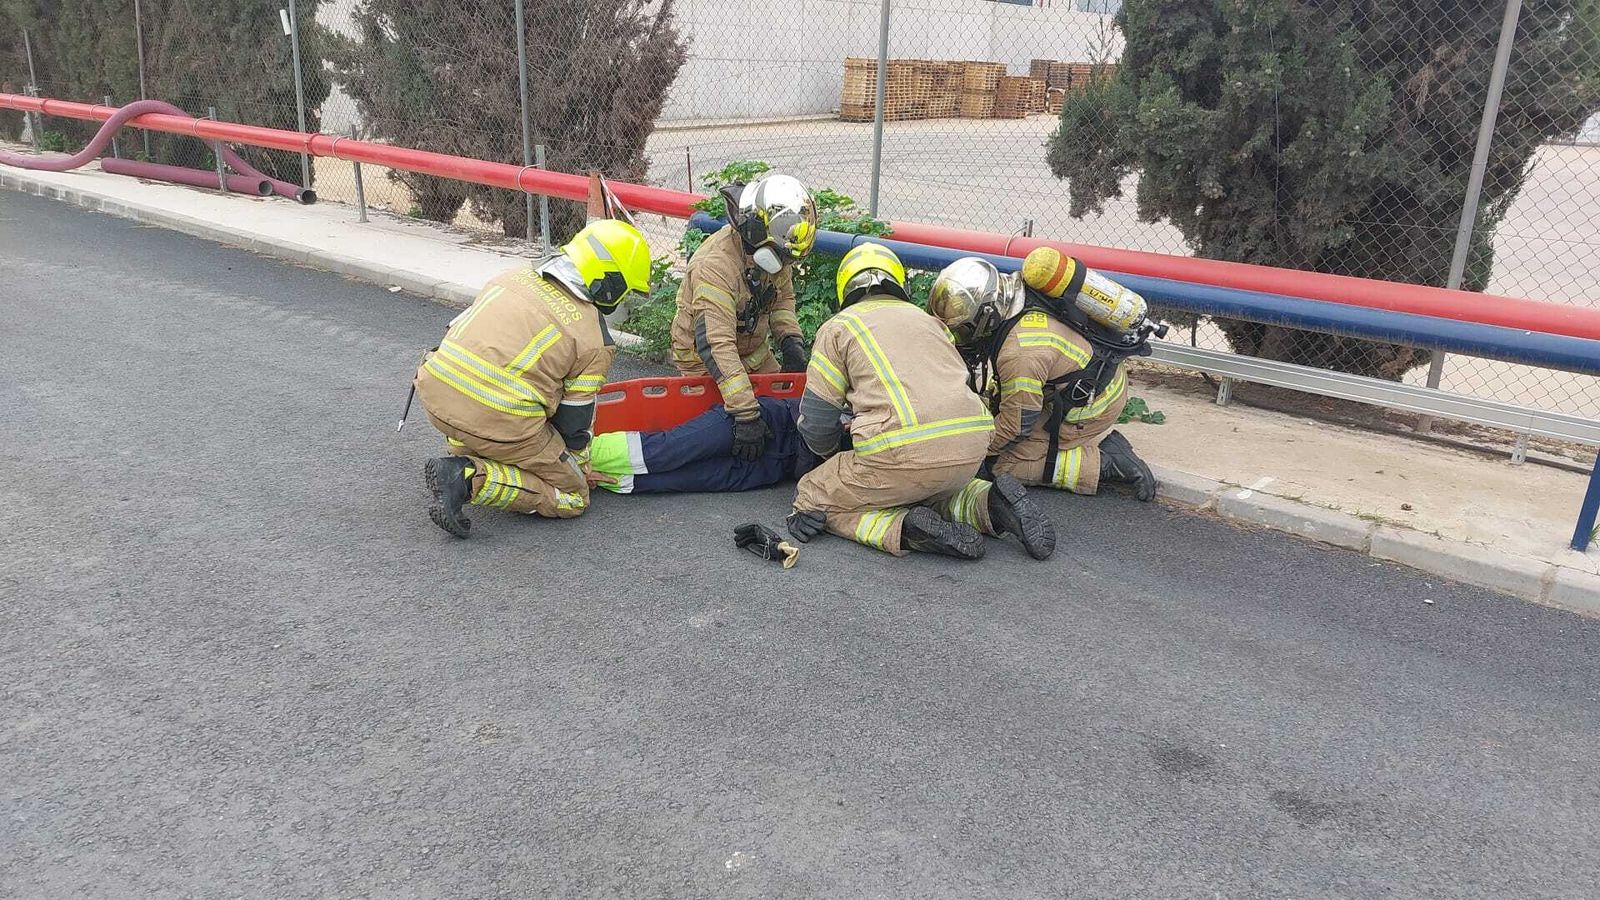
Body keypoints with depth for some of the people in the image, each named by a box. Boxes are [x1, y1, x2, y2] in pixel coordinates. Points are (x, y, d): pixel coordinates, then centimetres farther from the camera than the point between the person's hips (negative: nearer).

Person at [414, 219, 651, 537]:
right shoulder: (594, 341, -1)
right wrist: (579, 470, 24)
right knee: (572, 497, 9)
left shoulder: (514, 277, 14)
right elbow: (574, 420, 4)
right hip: (497, 421, -7)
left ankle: (464, 453, 21)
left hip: (434, 390, 7)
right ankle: (473, 479, -9)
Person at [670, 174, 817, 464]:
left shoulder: (772, 250, -11)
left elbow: (783, 296, 8)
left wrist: (790, 338, -13)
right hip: (704, 359, -7)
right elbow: (716, 345, -41)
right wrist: (746, 413, -46)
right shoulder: (715, 266, -36)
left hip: (755, 352, 7)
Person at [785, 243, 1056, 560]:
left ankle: (905, 530, -10)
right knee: (933, 488, 37)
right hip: (971, 450, 6)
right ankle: (990, 506, 7)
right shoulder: (927, 319, 27)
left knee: (814, 501, 14)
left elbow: (816, 419, 11)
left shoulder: (838, 326, 12)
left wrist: (833, 458, 34)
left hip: (904, 452, -5)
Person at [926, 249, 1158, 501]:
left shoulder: (1020, 353, -33)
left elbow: (1017, 424, -19)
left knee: (1008, 465, -5)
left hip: (1091, 404, -9)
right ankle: (1105, 440, 13)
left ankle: (1107, 464, -7)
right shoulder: (1010, 289, -8)